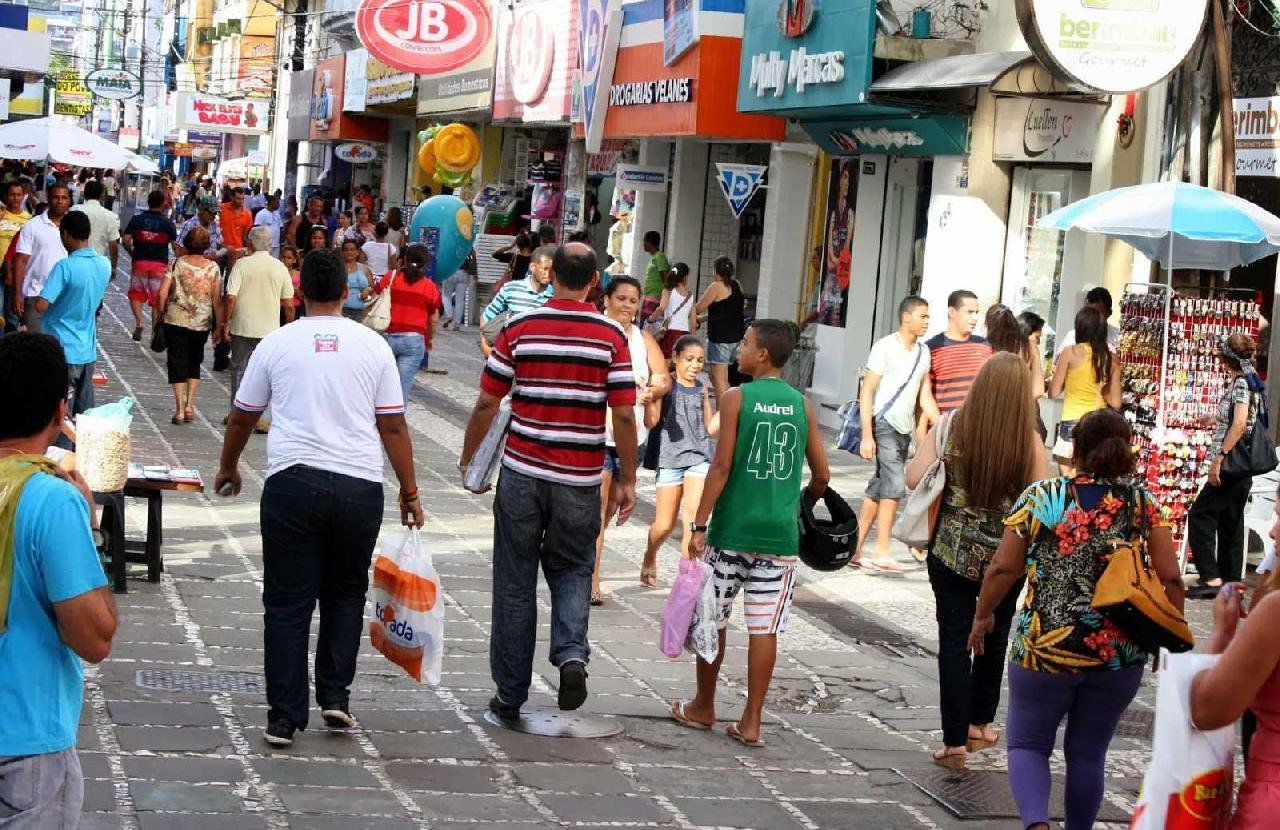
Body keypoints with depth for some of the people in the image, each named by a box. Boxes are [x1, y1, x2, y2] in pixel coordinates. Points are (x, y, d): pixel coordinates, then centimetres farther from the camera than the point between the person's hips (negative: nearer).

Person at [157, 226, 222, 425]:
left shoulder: (177, 263, -5)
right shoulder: (213, 268, -2)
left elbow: (163, 293, -8)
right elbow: (217, 300, -2)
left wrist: (161, 313, 7)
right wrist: (218, 326, 5)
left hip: (176, 321, -2)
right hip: (202, 323, 2)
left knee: (177, 364, 4)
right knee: (194, 363, 19)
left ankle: (179, 409, -1)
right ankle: (189, 405, 10)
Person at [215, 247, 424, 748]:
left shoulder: (277, 344, 5)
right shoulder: (372, 346, 5)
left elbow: (242, 418, 15)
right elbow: (393, 426, 4)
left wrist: (228, 468, 33)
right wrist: (410, 492, 13)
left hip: (292, 481, -1)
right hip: (359, 486, 1)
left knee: (288, 603, 6)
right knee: (345, 593, 20)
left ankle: (284, 718, 6)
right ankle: (335, 697, 15)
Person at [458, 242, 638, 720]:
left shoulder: (520, 329, -3)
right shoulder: (611, 336, -3)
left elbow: (487, 402, -1)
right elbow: (624, 415, -6)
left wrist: (468, 456, 14)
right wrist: (627, 480, 4)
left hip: (523, 472, 0)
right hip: (580, 480, 0)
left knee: (515, 583, 8)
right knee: (572, 571, 18)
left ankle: (510, 695, 12)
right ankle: (572, 654, -8)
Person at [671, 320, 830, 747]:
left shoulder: (736, 399, -5)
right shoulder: (802, 405, 5)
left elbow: (722, 467, -11)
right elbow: (821, 475, 7)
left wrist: (699, 524, -9)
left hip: (732, 529, -3)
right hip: (780, 534, 3)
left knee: (712, 619, 12)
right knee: (764, 628, 3)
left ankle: (703, 708, 24)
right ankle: (751, 722, 4)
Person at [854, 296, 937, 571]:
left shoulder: (923, 352, 11)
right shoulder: (885, 348, -9)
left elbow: (925, 396, 15)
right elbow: (866, 393, -10)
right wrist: (867, 435, -16)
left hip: (905, 429, 7)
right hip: (884, 425, -7)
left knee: (879, 490, 9)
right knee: (895, 485, -14)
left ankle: (855, 548, 14)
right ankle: (881, 553, -9)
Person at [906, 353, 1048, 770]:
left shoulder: (950, 426, -9)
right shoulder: (1028, 441, -12)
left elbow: (913, 479, -10)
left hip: (952, 552, 0)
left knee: (954, 643, 5)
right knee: (994, 639, 20)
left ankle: (955, 740, 3)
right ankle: (979, 723, 34)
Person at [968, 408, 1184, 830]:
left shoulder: (1042, 496, -5)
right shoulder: (1143, 503, -2)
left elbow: (1003, 569, -3)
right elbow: (1171, 580, -3)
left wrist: (983, 616, 12)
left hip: (1045, 648, -2)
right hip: (1120, 655, 2)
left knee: (1028, 744, 11)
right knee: (1088, 754, 17)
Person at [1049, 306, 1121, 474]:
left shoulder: (1070, 353, -5)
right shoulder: (1111, 359, 4)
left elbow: (1054, 392, -2)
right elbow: (1115, 402, 5)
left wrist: (1057, 371, 15)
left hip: (1072, 422, -4)